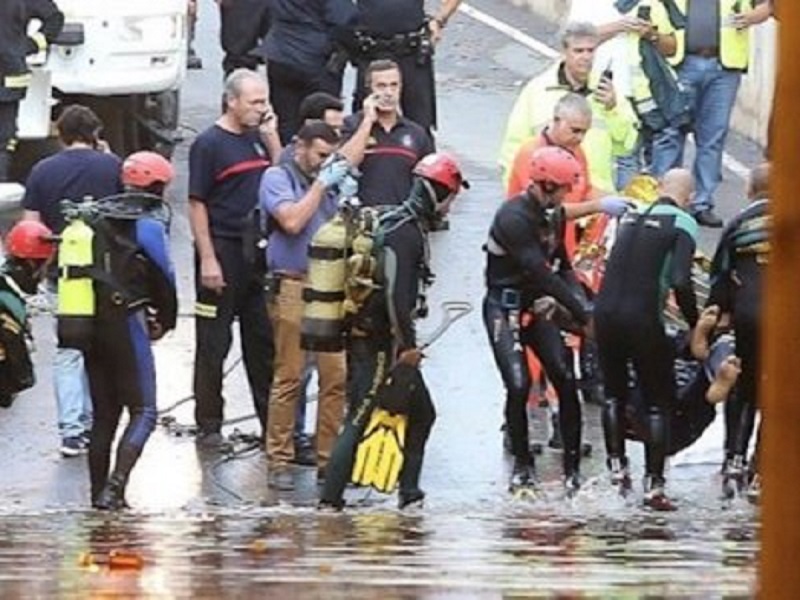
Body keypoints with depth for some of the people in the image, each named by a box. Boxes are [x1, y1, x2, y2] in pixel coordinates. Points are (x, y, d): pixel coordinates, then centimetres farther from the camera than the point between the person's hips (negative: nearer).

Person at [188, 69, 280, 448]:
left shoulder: (257, 139, 12)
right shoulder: (209, 144, -8)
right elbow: (197, 204, -11)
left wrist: (271, 136, 1)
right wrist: (208, 260, -16)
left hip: (257, 251, 6)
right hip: (223, 250, -6)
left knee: (263, 339, 11)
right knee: (214, 342, 0)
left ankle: (272, 421, 18)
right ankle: (208, 426, 7)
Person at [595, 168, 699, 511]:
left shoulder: (632, 216, 13)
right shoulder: (682, 224, -4)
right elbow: (680, 281, -15)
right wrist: (695, 326, -4)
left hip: (605, 312, 5)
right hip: (642, 317, -5)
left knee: (614, 393, 24)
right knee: (658, 402, 7)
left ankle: (616, 464, 21)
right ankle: (653, 484, 2)